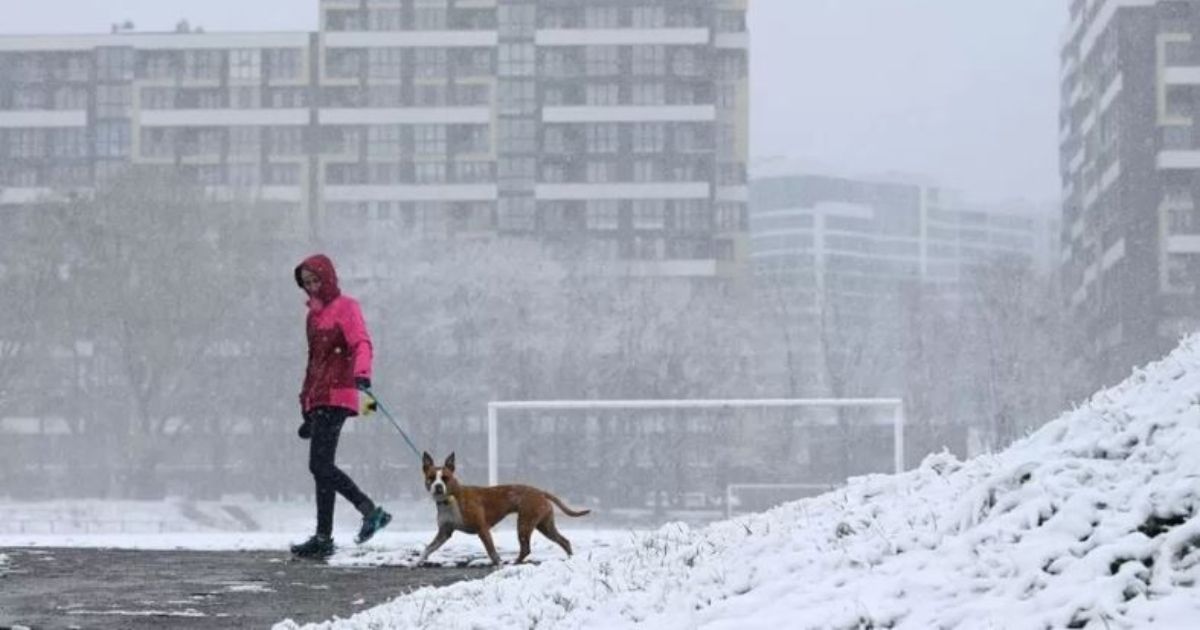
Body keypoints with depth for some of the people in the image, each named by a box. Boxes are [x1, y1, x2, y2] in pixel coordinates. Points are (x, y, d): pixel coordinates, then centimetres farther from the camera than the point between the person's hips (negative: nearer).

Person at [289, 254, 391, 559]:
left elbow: (362, 344, -15)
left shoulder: (345, 307, 0)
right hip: (318, 400, 8)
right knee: (321, 467, 1)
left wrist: (362, 374, -35)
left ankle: (324, 538, -11)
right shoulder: (314, 313, 23)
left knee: (320, 465, -14)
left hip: (336, 396, -8)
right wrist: (307, 408, 25)